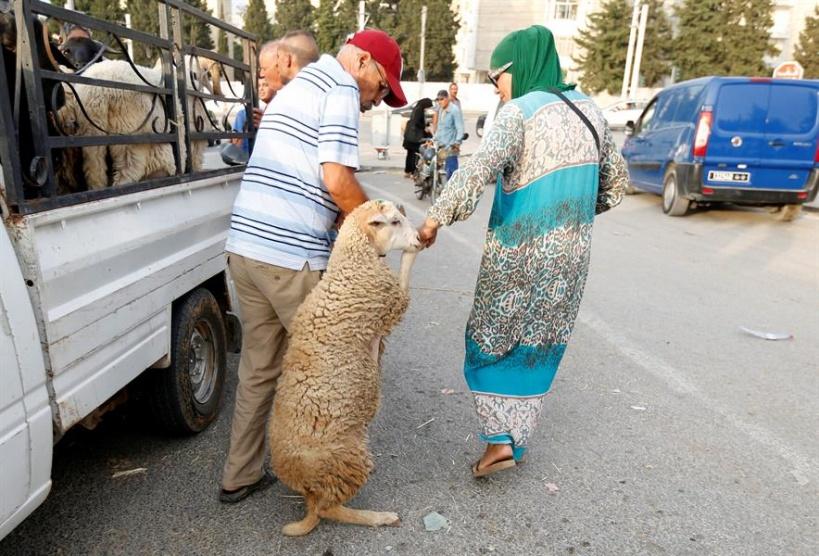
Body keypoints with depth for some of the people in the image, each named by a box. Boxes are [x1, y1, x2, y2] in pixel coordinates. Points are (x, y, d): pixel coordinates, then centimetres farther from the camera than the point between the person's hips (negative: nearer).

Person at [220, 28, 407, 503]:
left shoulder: (297, 87, 25)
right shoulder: (341, 90, -5)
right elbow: (337, 180, -17)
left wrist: (355, 219, 16)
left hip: (245, 247, 9)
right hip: (291, 257, -9)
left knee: (258, 368, 17)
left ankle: (240, 476, 28)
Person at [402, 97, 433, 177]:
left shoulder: (416, 109, 15)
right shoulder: (419, 110, -13)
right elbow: (417, 123, -20)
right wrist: (425, 128, -8)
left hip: (410, 135, 10)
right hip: (416, 137, -10)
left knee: (410, 154, 13)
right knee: (416, 155, -8)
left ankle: (407, 172, 19)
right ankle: (414, 173, -9)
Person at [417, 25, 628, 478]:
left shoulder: (520, 111, -11)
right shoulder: (588, 109, 10)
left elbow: (479, 169, -28)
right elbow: (616, 181, 17)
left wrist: (435, 218, -25)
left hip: (519, 254, -6)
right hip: (571, 254, 6)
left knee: (491, 341, 12)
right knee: (538, 349, 16)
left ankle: (499, 440, 7)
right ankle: (518, 441, 26)